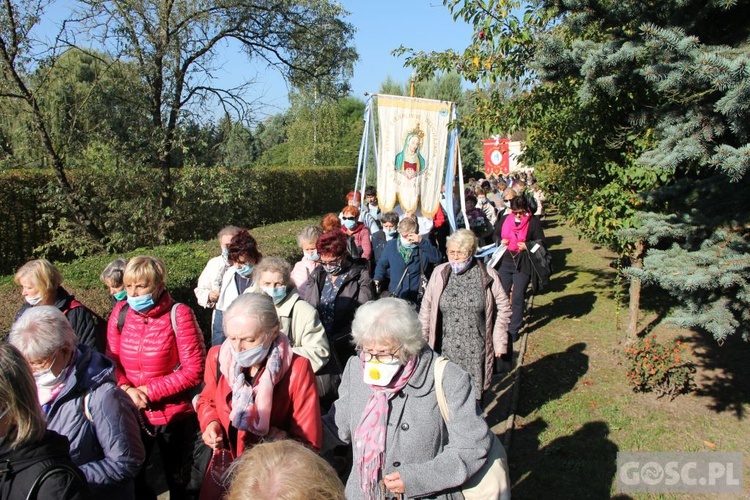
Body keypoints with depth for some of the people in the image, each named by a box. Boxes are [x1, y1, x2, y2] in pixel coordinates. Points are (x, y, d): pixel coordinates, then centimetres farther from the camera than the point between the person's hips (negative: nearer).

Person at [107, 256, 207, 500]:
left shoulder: (179, 314, -18)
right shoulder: (120, 312, -4)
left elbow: (194, 369, -18)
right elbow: (112, 361, 3)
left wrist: (149, 392, -19)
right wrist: (126, 389, -16)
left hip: (175, 416, -4)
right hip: (131, 415, 4)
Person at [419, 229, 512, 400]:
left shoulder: (488, 275, -5)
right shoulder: (439, 273, -1)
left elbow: (503, 308, 1)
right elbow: (426, 308, 4)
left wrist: (499, 343, -1)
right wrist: (422, 341, 4)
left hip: (475, 351, -1)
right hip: (446, 349, 1)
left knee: (474, 394, 8)